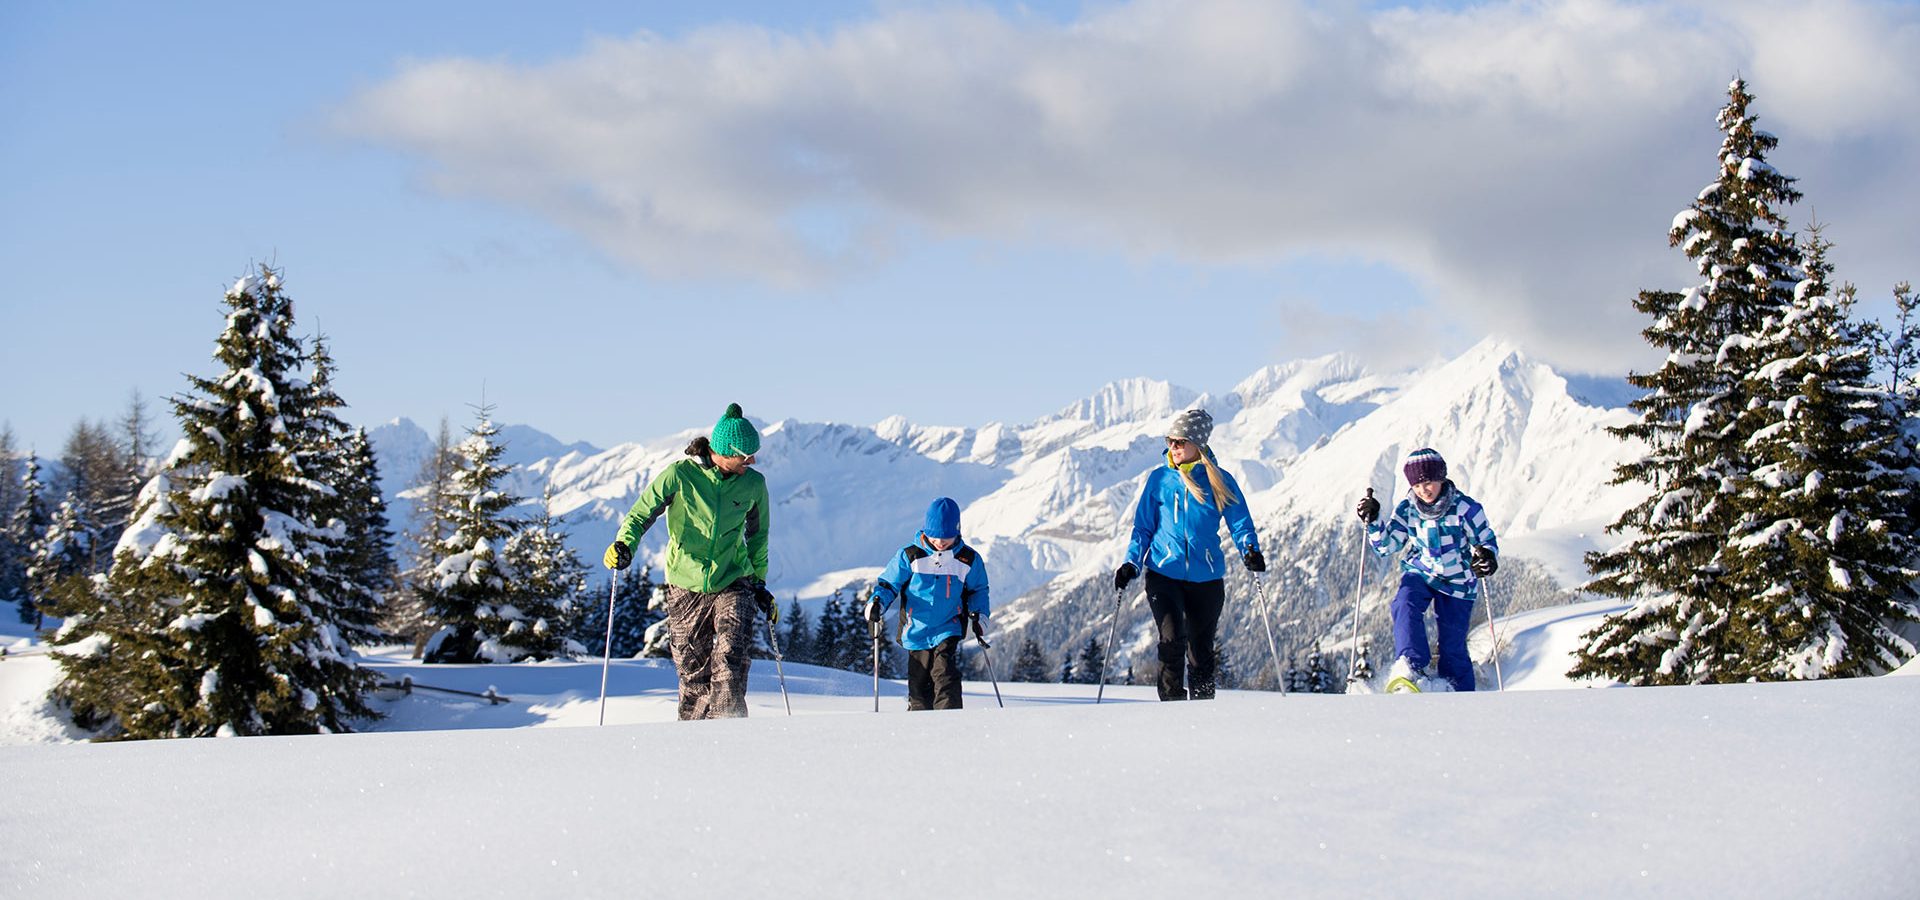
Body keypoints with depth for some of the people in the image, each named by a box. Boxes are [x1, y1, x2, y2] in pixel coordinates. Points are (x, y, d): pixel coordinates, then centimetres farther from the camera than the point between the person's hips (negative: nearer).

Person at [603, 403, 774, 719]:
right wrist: (624, 544, -27)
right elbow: (642, 512, -8)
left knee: (732, 657, -21)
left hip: (733, 583, 1)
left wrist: (759, 582, 17)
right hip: (686, 586, -1)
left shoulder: (753, 484, -1)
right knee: (693, 670, 7)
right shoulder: (679, 475, -10)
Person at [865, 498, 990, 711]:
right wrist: (877, 602, -14)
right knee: (919, 688, 6)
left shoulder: (969, 559, 1)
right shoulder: (909, 556, -3)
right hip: (917, 632, 1)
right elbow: (889, 583, 5)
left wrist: (979, 614, 0)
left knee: (945, 677, -21)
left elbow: (978, 590, 16)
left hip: (948, 631, -1)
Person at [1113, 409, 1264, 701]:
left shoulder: (1220, 481, 2)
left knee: (1201, 651, 10)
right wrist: (1132, 562, -4)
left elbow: (1241, 524, 1)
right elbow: (1143, 527, 10)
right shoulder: (1159, 479, 4)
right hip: (1164, 574, -1)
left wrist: (1250, 551, -20)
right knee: (1172, 639, -21)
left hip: (1206, 578, 1)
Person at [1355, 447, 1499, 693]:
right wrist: (1373, 521, -18)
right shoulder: (1407, 510, -5)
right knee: (1405, 606, -32)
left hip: (1457, 581, -2)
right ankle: (1410, 668, -41)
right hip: (1419, 572, 2)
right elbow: (1387, 546, -1)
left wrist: (1487, 558, -30)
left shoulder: (1465, 508, -14)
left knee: (1453, 646, 0)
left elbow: (1488, 542, -7)